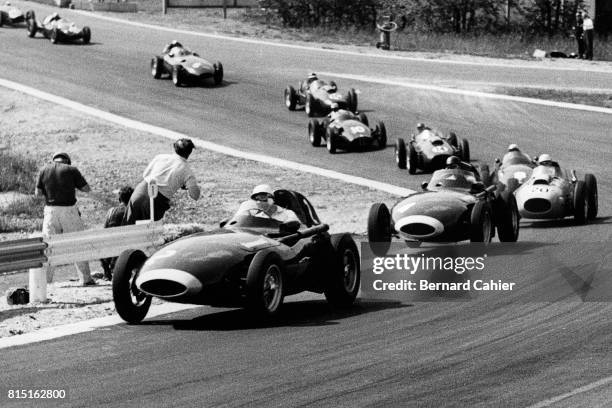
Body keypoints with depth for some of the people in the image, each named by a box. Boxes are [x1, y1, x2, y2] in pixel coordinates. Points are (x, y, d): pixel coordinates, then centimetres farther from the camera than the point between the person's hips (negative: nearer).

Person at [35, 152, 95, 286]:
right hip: (69, 210, -2)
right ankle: (85, 278, 6)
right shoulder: (71, 170, -2)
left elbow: (38, 192, 4)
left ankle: (44, 279, 5)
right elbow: (87, 189, 1)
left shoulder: (44, 170, 4)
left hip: (51, 210, 2)